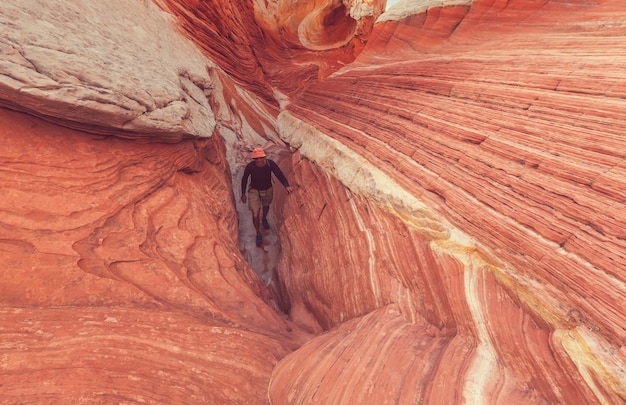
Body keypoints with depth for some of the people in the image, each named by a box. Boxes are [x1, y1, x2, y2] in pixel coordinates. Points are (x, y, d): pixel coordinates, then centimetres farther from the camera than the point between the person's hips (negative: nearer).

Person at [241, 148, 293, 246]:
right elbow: (244, 179, -11)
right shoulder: (250, 166, -29)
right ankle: (258, 234, 22)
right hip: (254, 190, -2)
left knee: (266, 206, 30)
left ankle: (264, 219, 66)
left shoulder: (270, 163, -28)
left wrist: (287, 186, -55)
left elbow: (279, 174, -36)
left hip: (267, 190, 2)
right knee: (255, 215, -6)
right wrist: (243, 194, -2)